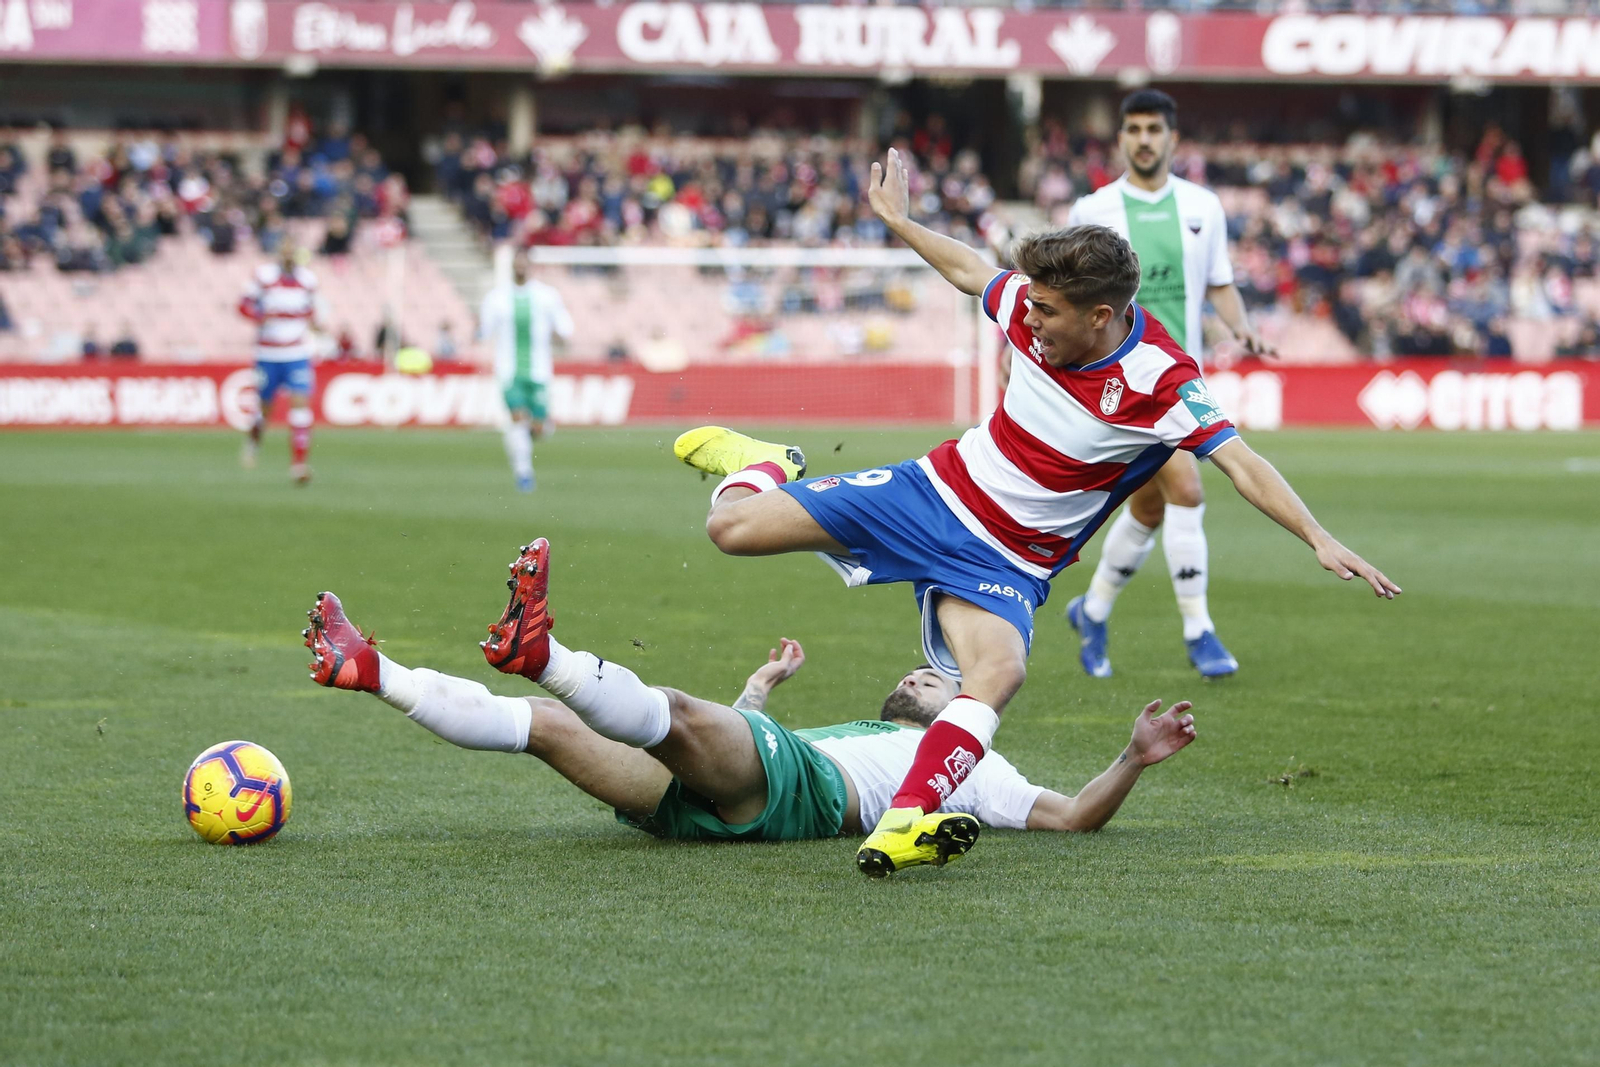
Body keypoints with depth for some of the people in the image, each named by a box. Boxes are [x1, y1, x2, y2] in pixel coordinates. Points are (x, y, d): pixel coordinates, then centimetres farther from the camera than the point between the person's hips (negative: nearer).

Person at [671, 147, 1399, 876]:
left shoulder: (1162, 383, -25)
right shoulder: (1032, 309, -11)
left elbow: (1242, 466, -30)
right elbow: (970, 272, 11)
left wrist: (1320, 541, -42)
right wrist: (897, 220, 25)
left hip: (1005, 563, -4)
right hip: (936, 488, 4)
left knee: (999, 674, -37)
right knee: (734, 527, -3)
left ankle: (903, 819, -43)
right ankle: (763, 465, 33)